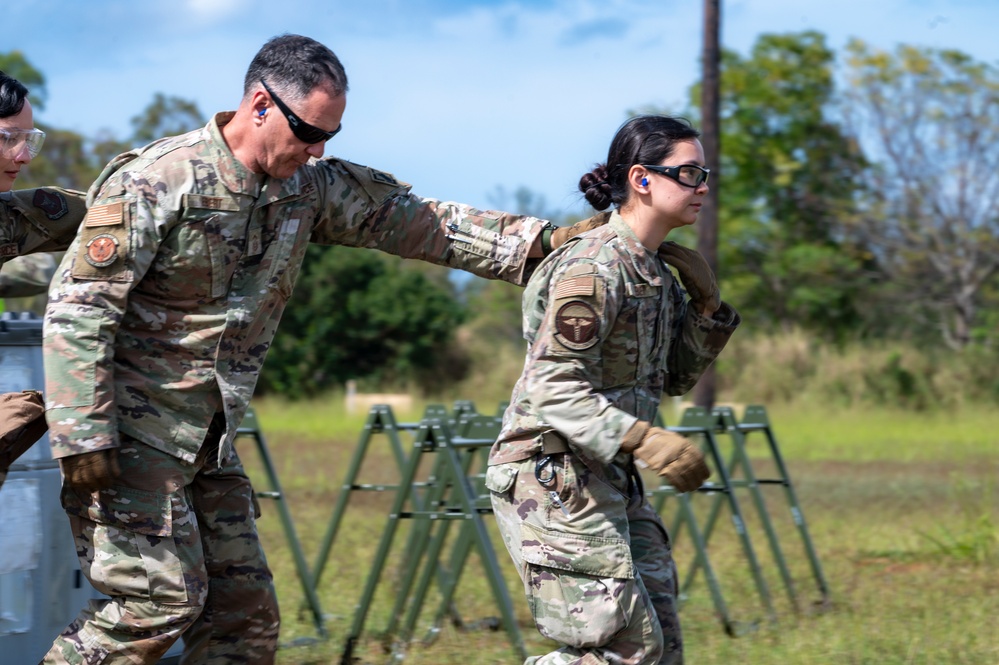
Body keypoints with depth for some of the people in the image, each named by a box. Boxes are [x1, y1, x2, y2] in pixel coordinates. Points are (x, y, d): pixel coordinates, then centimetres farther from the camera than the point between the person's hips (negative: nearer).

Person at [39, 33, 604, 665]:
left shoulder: (308, 187, 5)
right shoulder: (157, 182, -16)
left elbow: (416, 220, 10)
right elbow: (77, 312, -17)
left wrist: (540, 241, 0)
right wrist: (84, 441, -21)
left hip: (209, 442, 8)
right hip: (132, 432, -7)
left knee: (246, 612, 3)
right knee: (162, 600, -14)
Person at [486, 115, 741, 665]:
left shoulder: (653, 269, 12)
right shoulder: (595, 266, -17)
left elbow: (675, 377, 21)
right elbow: (553, 387, -24)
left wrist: (706, 307, 4)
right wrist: (645, 440, -34)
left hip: (606, 477, 10)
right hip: (553, 475, -10)